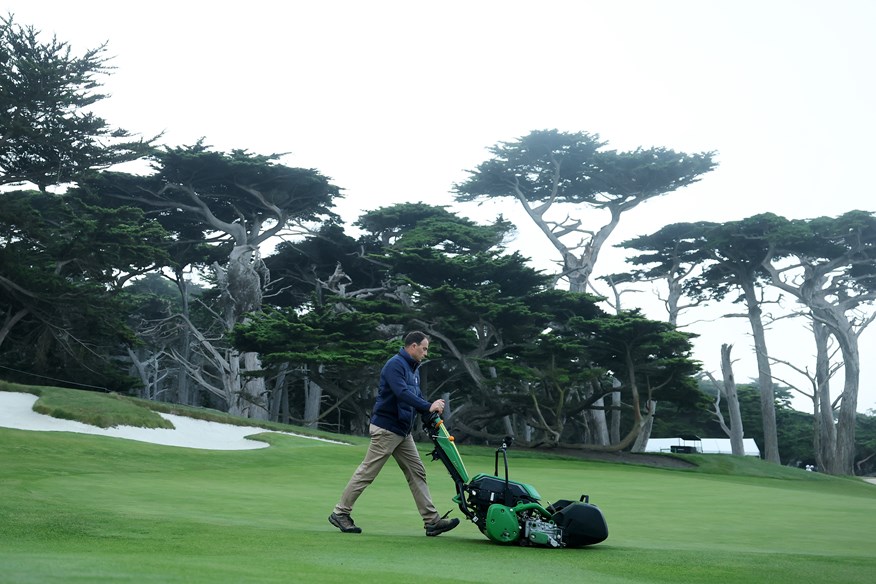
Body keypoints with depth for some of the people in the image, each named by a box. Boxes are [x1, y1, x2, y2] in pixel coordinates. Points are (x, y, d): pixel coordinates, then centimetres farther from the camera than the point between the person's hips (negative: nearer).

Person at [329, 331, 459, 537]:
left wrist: (432, 410, 0)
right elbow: (402, 393, -28)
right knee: (367, 472, -3)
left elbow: (416, 396, 18)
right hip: (386, 428, -10)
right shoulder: (395, 365, -15)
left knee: (417, 472, 5)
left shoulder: (414, 369, 16)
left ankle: (432, 521, 5)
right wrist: (428, 407, -30)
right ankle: (340, 513, 8)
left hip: (403, 432, 10)